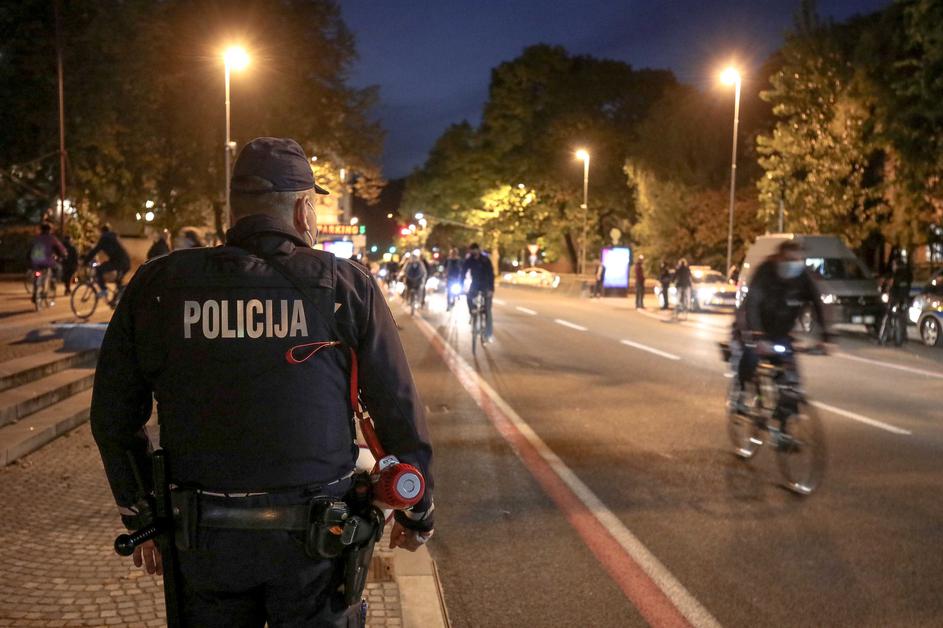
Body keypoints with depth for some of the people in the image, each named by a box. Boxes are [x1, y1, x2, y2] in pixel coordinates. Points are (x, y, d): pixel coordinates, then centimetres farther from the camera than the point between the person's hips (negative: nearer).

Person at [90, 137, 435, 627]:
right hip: (314, 533, -1)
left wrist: (139, 514, 18)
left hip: (203, 537, 2)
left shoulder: (156, 284, -1)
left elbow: (113, 416, 5)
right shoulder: (347, 286, -8)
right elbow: (399, 412, -5)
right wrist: (418, 512, 9)